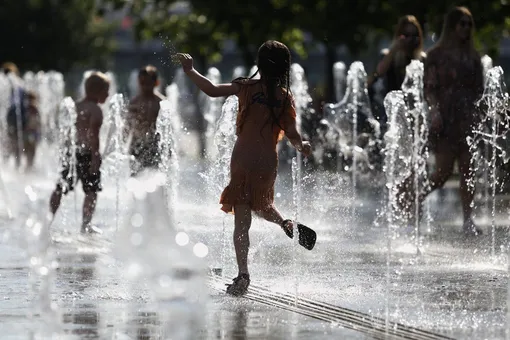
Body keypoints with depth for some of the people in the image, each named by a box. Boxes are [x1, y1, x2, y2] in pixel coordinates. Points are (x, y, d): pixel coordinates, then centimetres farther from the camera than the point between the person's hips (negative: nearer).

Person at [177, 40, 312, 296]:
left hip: (244, 158, -3)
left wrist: (190, 71, -3)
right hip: (268, 160, 3)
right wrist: (303, 147, 15)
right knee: (260, 203, 32)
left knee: (242, 220, -2)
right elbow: (292, 134, -3)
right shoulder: (285, 97, 0)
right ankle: (286, 224, 6)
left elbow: (213, 90, -14)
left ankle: (243, 275, -8)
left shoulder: (247, 87, -6)